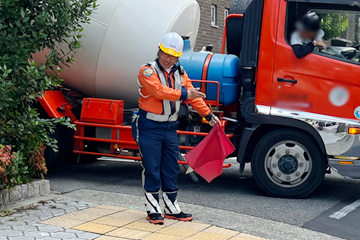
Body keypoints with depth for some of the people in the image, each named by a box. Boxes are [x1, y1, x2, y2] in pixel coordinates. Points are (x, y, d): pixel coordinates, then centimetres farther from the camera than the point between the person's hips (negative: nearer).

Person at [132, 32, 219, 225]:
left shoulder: (179, 73, 8)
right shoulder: (148, 71, -12)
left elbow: (192, 95, 10)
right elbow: (159, 91, -28)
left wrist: (208, 115, 5)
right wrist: (184, 94, -37)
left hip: (170, 127, 6)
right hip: (149, 127, -6)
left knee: (171, 169, 12)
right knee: (151, 169, -1)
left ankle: (172, 208, 23)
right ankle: (153, 209, 11)